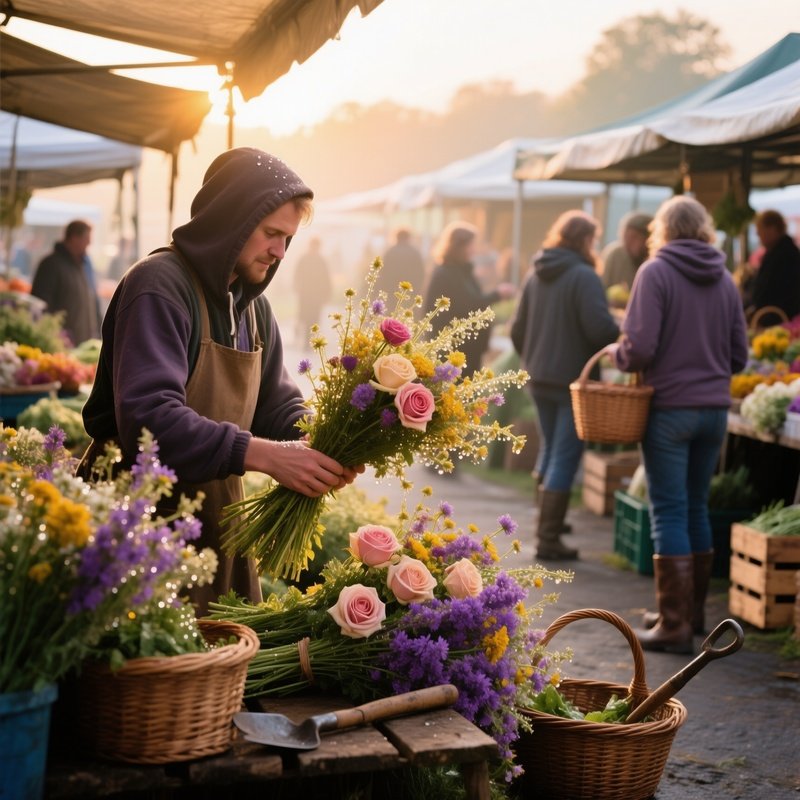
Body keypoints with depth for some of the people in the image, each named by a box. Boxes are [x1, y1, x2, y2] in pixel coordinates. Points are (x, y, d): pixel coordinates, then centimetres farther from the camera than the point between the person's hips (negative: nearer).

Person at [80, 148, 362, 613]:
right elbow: (148, 416, -28)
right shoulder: (159, 286, -16)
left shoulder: (253, 304, 12)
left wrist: (323, 451, -11)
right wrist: (264, 454, -31)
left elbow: (280, 409, 11)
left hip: (219, 520, 8)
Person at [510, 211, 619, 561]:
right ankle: (548, 538, -1)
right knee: (565, 457, -2)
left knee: (550, 449, 22)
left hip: (539, 378, 7)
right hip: (573, 380, -7)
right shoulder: (583, 276, -15)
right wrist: (621, 331, -1)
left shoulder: (535, 275, 8)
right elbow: (600, 329, -22)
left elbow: (518, 329, 13)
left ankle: (547, 522, 33)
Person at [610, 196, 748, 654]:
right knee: (697, 508, 16)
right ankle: (693, 611, 26)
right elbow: (739, 354, 10)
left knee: (669, 513, -1)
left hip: (671, 406, -5)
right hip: (715, 409, 6)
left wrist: (620, 358, 4)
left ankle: (675, 626, -1)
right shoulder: (725, 280, 8)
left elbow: (641, 347, -16)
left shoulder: (656, 273, -9)